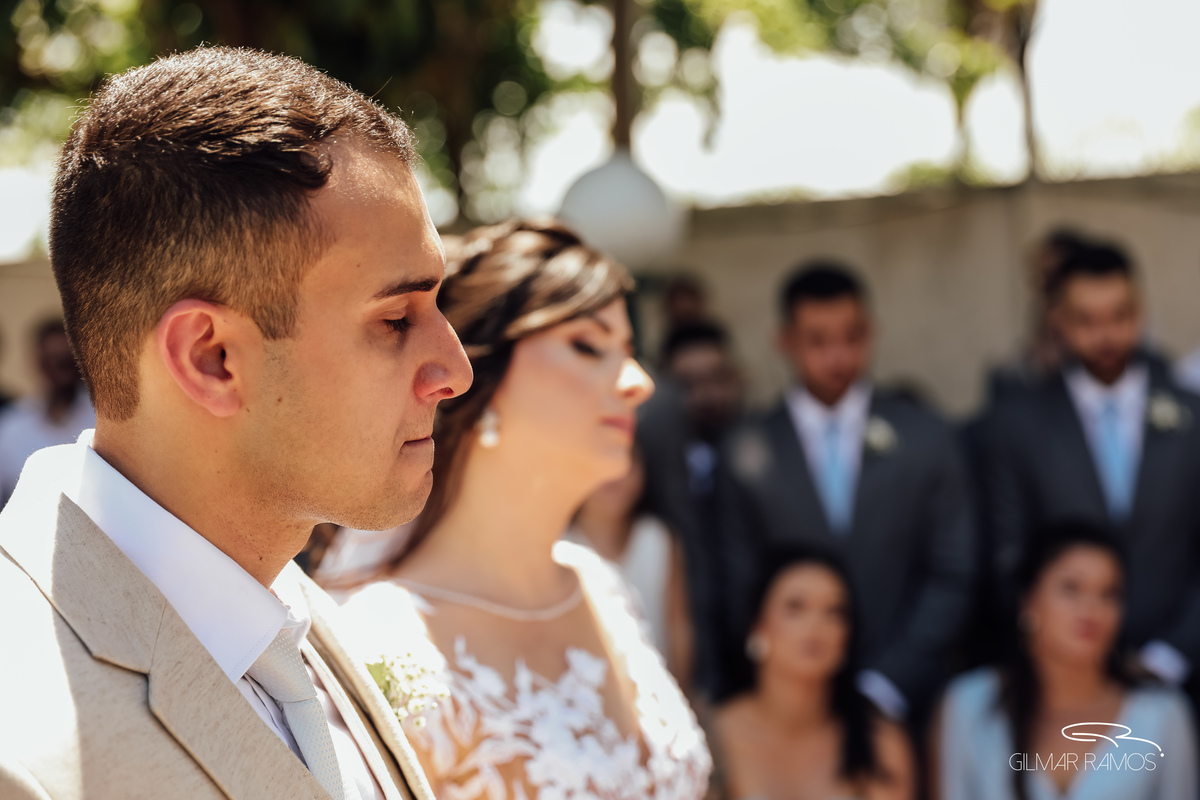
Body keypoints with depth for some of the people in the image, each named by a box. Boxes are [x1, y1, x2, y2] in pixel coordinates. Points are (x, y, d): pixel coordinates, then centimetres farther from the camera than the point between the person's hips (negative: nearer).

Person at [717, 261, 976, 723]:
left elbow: (951, 577, 4)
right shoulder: (747, 451, 4)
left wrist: (887, 686, -5)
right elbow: (741, 592, 4)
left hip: (903, 701, 1)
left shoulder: (926, 438, 6)